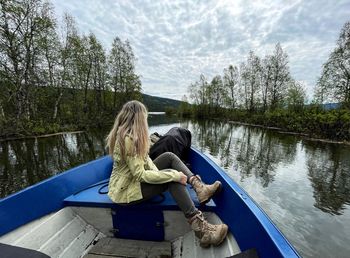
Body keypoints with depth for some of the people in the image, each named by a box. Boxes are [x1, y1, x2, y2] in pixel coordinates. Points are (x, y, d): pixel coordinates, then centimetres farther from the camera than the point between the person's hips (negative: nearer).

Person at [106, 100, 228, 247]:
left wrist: (156, 172, -14)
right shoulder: (128, 139, -27)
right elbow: (140, 175, -27)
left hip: (133, 179, 9)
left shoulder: (123, 133, 3)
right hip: (125, 191, -9)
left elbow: (144, 159, 3)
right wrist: (174, 175, -25)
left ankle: (199, 187, -13)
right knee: (173, 178, -20)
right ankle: (200, 228, -18)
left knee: (169, 157, -2)